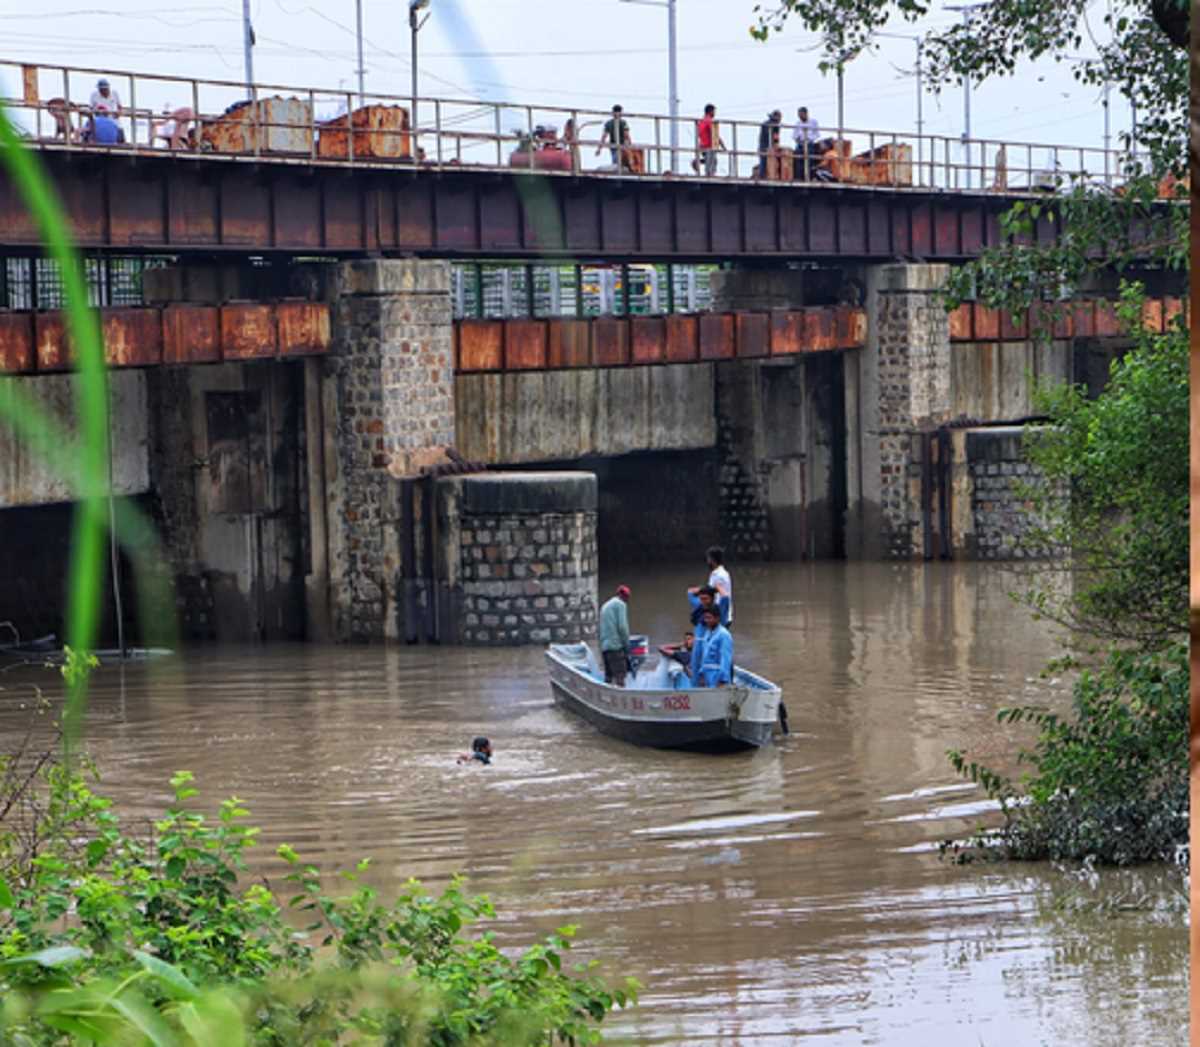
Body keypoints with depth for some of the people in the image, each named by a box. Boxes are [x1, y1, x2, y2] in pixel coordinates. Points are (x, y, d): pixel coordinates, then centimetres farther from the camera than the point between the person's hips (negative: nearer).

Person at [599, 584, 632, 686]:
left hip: (604, 647, 8)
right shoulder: (620, 605, -3)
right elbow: (622, 627, -11)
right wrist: (627, 645, -5)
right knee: (619, 676, -12)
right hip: (616, 646, -8)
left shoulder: (605, 606, 24)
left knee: (608, 677, 8)